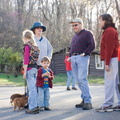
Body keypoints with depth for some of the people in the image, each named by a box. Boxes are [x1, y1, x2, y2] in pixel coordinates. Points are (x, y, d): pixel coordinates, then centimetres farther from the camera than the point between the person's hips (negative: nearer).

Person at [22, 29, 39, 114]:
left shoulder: (27, 46, -9)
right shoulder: (35, 46, 12)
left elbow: (26, 60, -13)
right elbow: (35, 58, 13)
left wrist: (25, 72, -13)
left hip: (29, 69, -7)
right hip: (35, 68, 7)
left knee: (31, 89, -6)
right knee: (34, 88, 11)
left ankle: (32, 108, -3)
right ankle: (35, 106, 16)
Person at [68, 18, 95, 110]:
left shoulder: (87, 33, 2)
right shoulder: (74, 36, 25)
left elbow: (92, 46, -7)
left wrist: (84, 53, -16)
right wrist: (70, 56, 13)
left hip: (82, 58, -8)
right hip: (74, 59, 8)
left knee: (82, 79, -17)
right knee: (79, 81, 5)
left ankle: (88, 102, -16)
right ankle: (84, 100, 11)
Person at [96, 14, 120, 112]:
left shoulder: (109, 31, -10)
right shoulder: (111, 30, 21)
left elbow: (109, 48, -17)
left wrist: (107, 63, -19)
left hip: (112, 59, -10)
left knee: (109, 81, -10)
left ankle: (107, 105, -9)